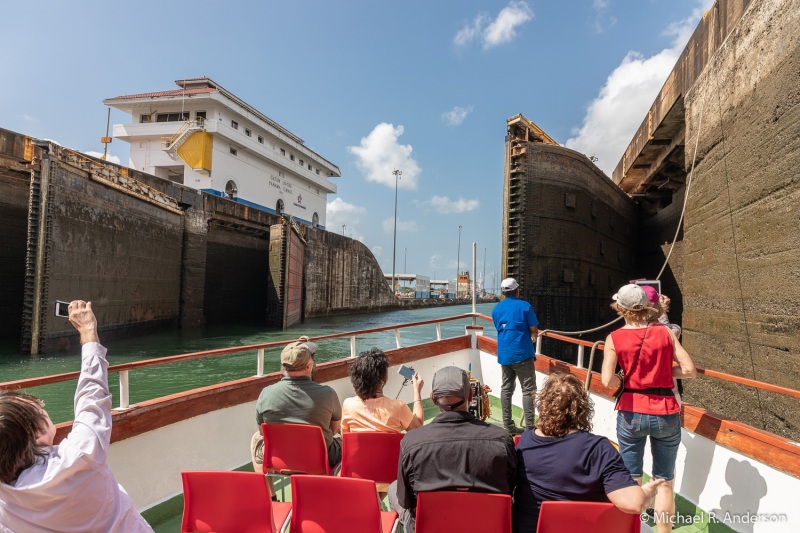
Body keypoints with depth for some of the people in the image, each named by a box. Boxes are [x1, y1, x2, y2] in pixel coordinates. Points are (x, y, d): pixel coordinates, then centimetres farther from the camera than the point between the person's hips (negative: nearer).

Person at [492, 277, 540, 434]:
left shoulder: (496, 309, 7)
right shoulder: (525, 306, -7)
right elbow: (534, 331, -7)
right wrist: (531, 340, 16)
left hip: (504, 354, 5)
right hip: (522, 353, -5)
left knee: (506, 389, 11)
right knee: (528, 390, 0)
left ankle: (508, 425, 16)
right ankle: (530, 427, -2)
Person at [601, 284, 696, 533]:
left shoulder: (615, 338, -8)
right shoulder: (665, 332, -3)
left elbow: (608, 381, -17)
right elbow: (689, 370, -5)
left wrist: (622, 381, 4)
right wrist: (664, 371, 9)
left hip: (631, 413, -1)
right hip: (665, 414, 1)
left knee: (632, 480, 15)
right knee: (664, 483, 14)